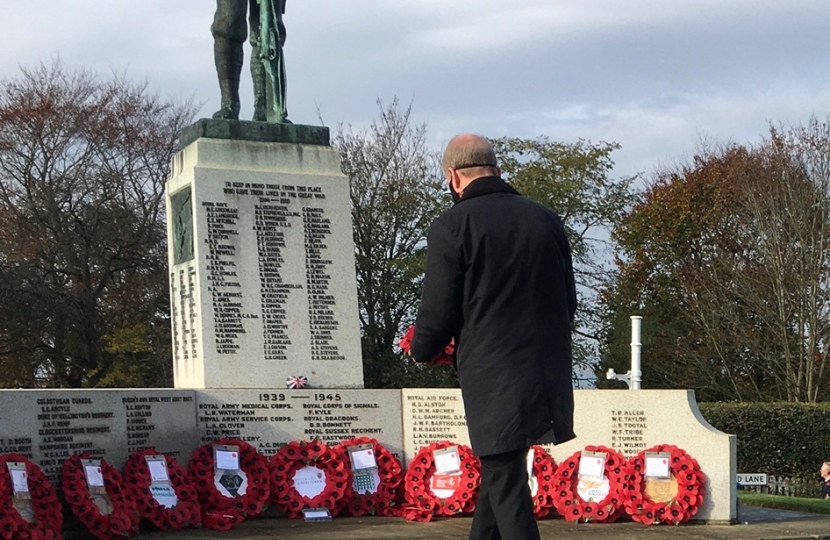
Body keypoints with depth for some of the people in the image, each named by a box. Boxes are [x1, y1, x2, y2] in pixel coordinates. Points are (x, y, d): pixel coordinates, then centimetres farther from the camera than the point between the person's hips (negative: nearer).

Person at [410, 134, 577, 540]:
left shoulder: (451, 227, -8)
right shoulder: (546, 220, 9)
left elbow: (438, 314, -9)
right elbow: (569, 303, 14)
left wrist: (420, 351, 12)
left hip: (491, 376, -6)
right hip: (548, 373, 6)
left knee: (504, 480, 0)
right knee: (501, 471, 19)